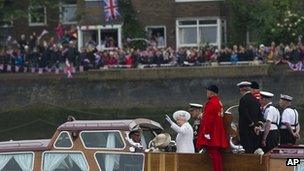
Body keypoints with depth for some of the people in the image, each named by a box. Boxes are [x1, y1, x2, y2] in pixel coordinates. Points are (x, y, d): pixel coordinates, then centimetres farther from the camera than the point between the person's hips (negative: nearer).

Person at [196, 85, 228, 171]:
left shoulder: (211, 103, -14)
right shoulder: (219, 102, 15)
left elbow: (208, 118, -19)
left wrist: (206, 132, -20)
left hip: (212, 134, -10)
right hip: (218, 134, 10)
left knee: (213, 153, -10)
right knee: (216, 154, 11)